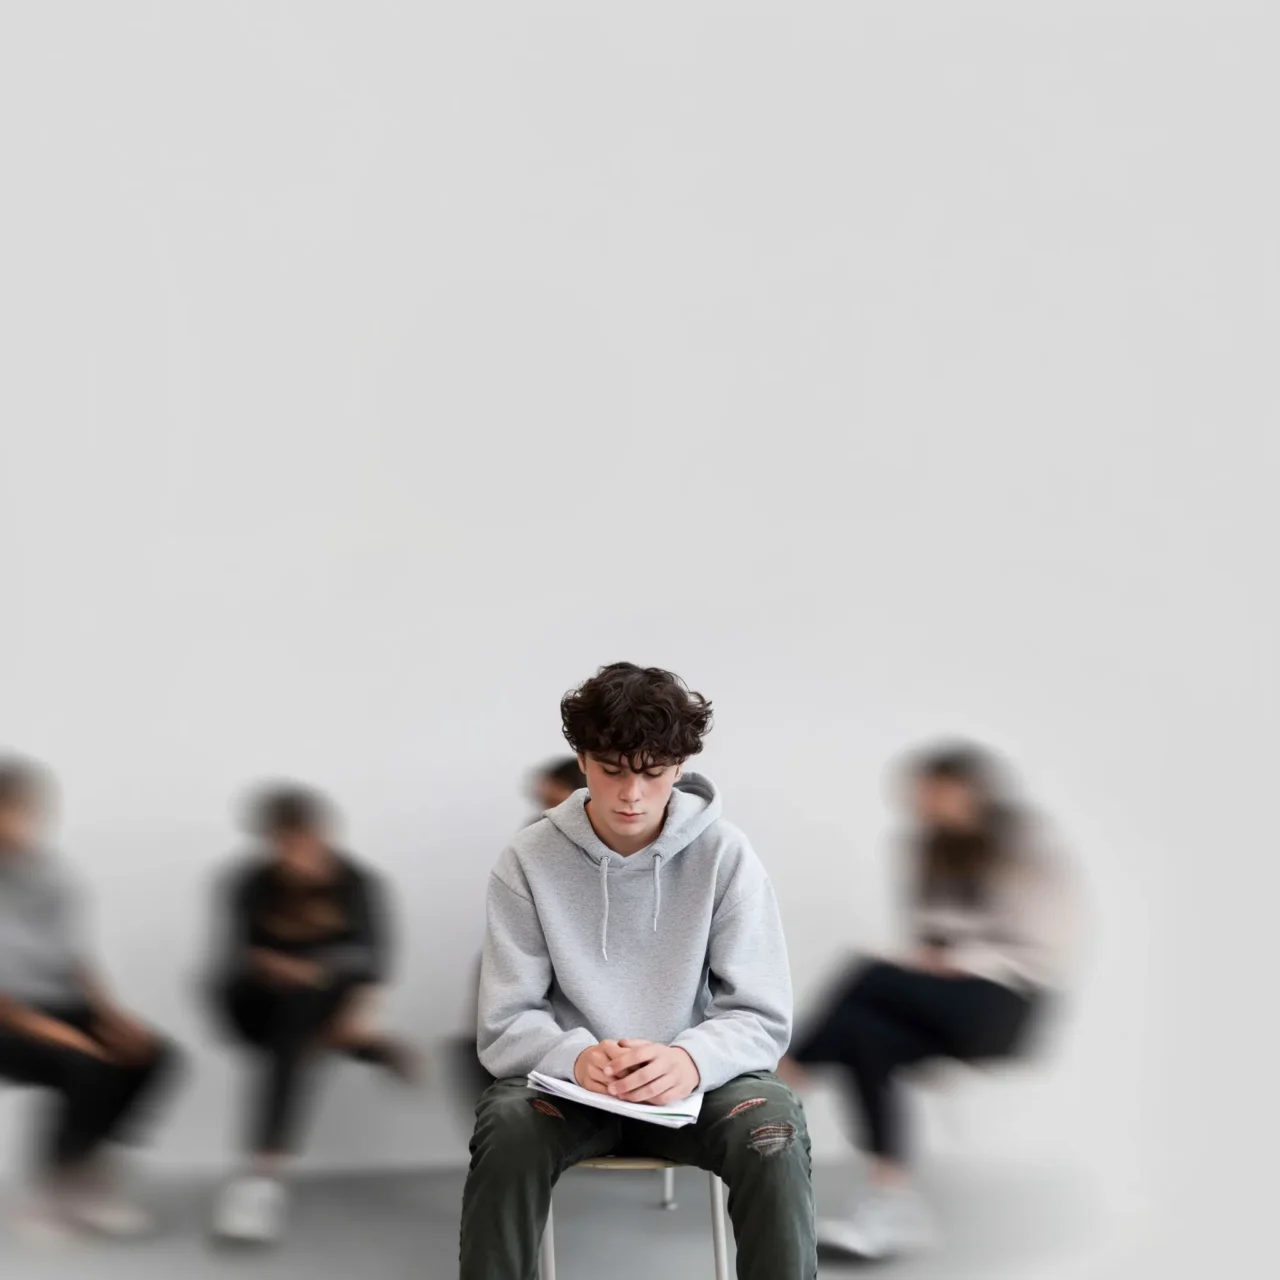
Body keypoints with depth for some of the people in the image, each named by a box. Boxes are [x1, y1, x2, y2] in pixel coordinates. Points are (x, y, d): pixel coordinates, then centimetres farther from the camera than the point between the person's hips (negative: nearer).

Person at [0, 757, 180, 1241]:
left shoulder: (49, 871, 4)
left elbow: (75, 960, 7)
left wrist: (112, 1015, -9)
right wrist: (43, 1027, -25)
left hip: (56, 1006, 6)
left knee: (153, 1054, -14)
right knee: (89, 1068, -30)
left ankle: (80, 1168, -4)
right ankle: (58, 1183, -7)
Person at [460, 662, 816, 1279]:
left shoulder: (725, 855, -9)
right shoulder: (528, 863, -8)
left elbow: (762, 1018, -9)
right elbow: (505, 1025, -8)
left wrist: (691, 1058, -32)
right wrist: (576, 1056, -31)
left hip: (694, 1079, 0)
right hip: (569, 1078, 0)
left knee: (774, 1136, -30)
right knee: (506, 1131, -32)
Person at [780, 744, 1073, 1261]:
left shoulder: (1023, 854, -6)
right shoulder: (930, 850, 13)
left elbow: (1036, 955, -10)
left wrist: (952, 963, -16)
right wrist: (922, 961, -6)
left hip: (999, 1005, -6)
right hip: (937, 998, 6)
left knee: (872, 976, -30)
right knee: (864, 1036, -29)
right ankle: (891, 1202, -34)